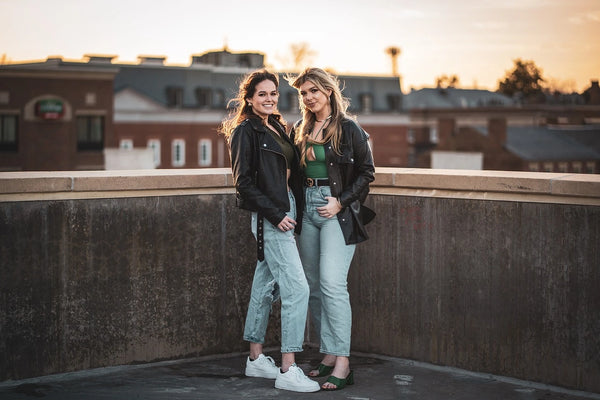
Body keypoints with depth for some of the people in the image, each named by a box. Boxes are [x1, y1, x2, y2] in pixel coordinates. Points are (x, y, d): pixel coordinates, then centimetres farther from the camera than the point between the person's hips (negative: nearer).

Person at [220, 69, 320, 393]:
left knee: (266, 286, 14)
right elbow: (243, 181, -13)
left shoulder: (277, 127, 16)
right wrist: (276, 215, -16)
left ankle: (256, 359, 23)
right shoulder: (245, 131, -9)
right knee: (297, 287, -12)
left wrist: (291, 212, 7)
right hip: (268, 215, -8)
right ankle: (288, 371, -10)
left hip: (284, 212, 8)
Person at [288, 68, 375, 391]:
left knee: (332, 283, -15)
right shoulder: (301, 130, 12)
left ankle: (342, 362, -14)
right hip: (307, 210, 7)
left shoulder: (349, 129, -5)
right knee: (313, 286, 7)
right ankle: (329, 354, 15)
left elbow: (366, 172, -4)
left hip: (337, 212, -6)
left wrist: (341, 201, -11)